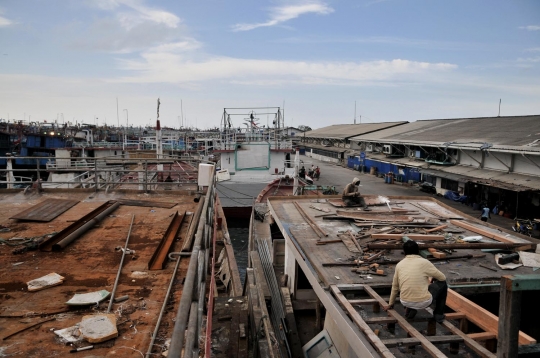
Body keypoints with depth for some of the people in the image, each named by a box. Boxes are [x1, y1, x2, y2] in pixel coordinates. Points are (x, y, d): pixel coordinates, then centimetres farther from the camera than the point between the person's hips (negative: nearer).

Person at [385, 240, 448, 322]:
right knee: (442, 284, 21)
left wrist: (391, 303, 28)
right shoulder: (424, 262, -6)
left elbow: (395, 286, 15)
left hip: (405, 302, 4)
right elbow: (442, 277, 5)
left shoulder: (399, 265, 5)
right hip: (423, 302, -4)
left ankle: (410, 310, 19)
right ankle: (438, 314, 25)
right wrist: (434, 279, 28)